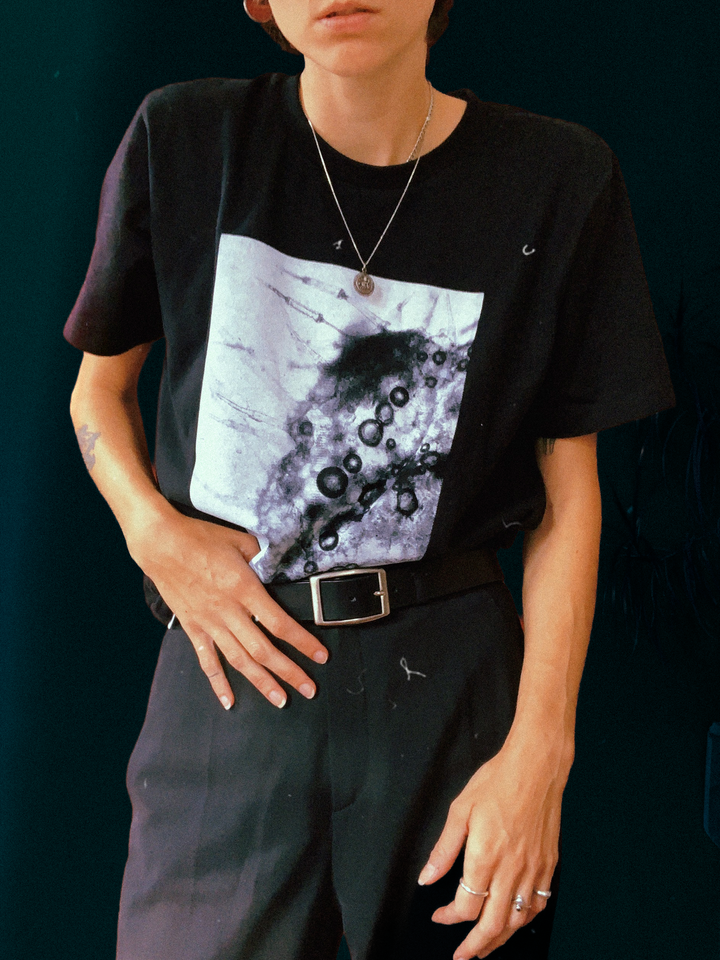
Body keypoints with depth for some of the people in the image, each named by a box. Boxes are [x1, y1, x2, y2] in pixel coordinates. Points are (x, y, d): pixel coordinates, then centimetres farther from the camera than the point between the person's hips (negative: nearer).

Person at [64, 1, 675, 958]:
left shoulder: (560, 178, -5)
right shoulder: (183, 140, -3)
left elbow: (569, 489, -2)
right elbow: (99, 387, 11)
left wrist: (539, 752, -8)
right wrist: (154, 530, -9)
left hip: (451, 672, 0)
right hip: (229, 664, 0)